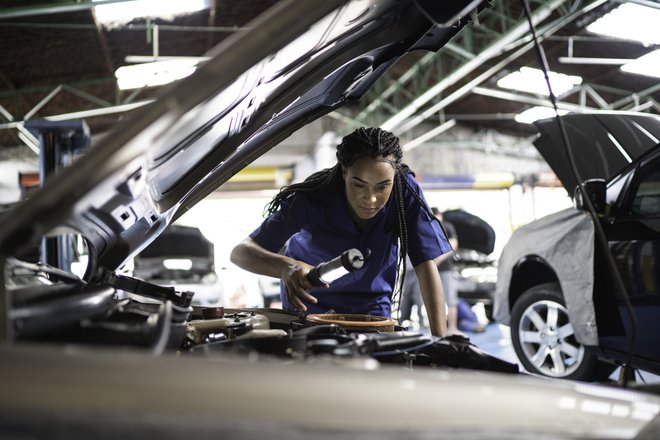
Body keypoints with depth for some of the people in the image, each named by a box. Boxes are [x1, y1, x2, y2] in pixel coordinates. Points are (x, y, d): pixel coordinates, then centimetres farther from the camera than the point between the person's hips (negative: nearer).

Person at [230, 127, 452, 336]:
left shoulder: (406, 193, -23)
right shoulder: (312, 201, -27)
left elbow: (426, 265, -23)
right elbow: (240, 252, -29)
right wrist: (286, 266, -52)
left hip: (373, 314, 1)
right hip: (310, 310, -1)